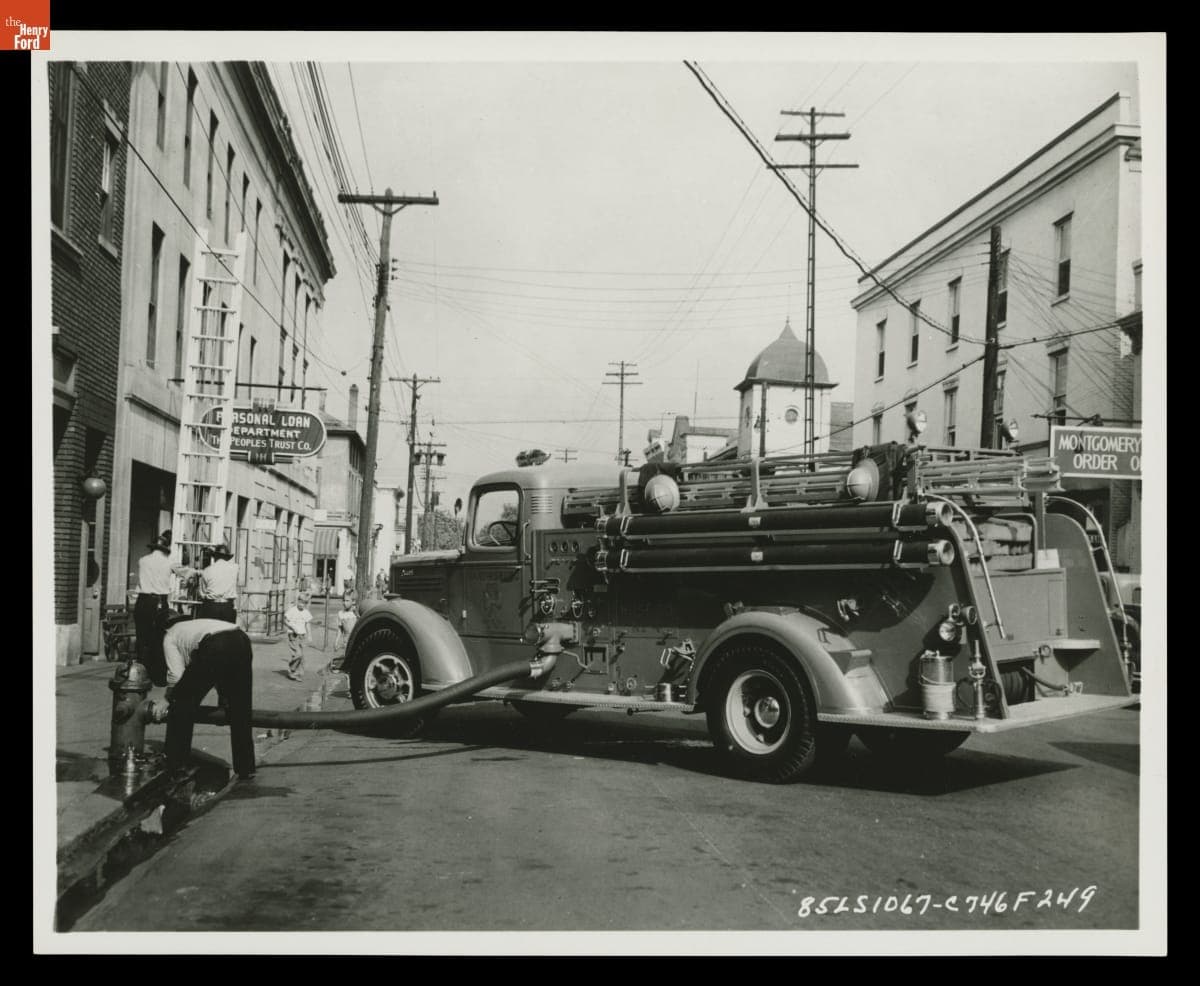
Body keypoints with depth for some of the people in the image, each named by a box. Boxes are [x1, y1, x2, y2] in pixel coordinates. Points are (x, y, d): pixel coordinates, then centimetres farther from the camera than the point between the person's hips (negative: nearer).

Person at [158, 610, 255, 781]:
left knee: (182, 704, 14)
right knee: (240, 711, 20)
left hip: (213, 648, -6)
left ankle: (175, 768, 19)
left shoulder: (170, 636, 23)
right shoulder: (197, 624, 41)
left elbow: (176, 675, 8)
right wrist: (222, 694, 49)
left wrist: (169, 697, 28)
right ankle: (246, 769, 27)